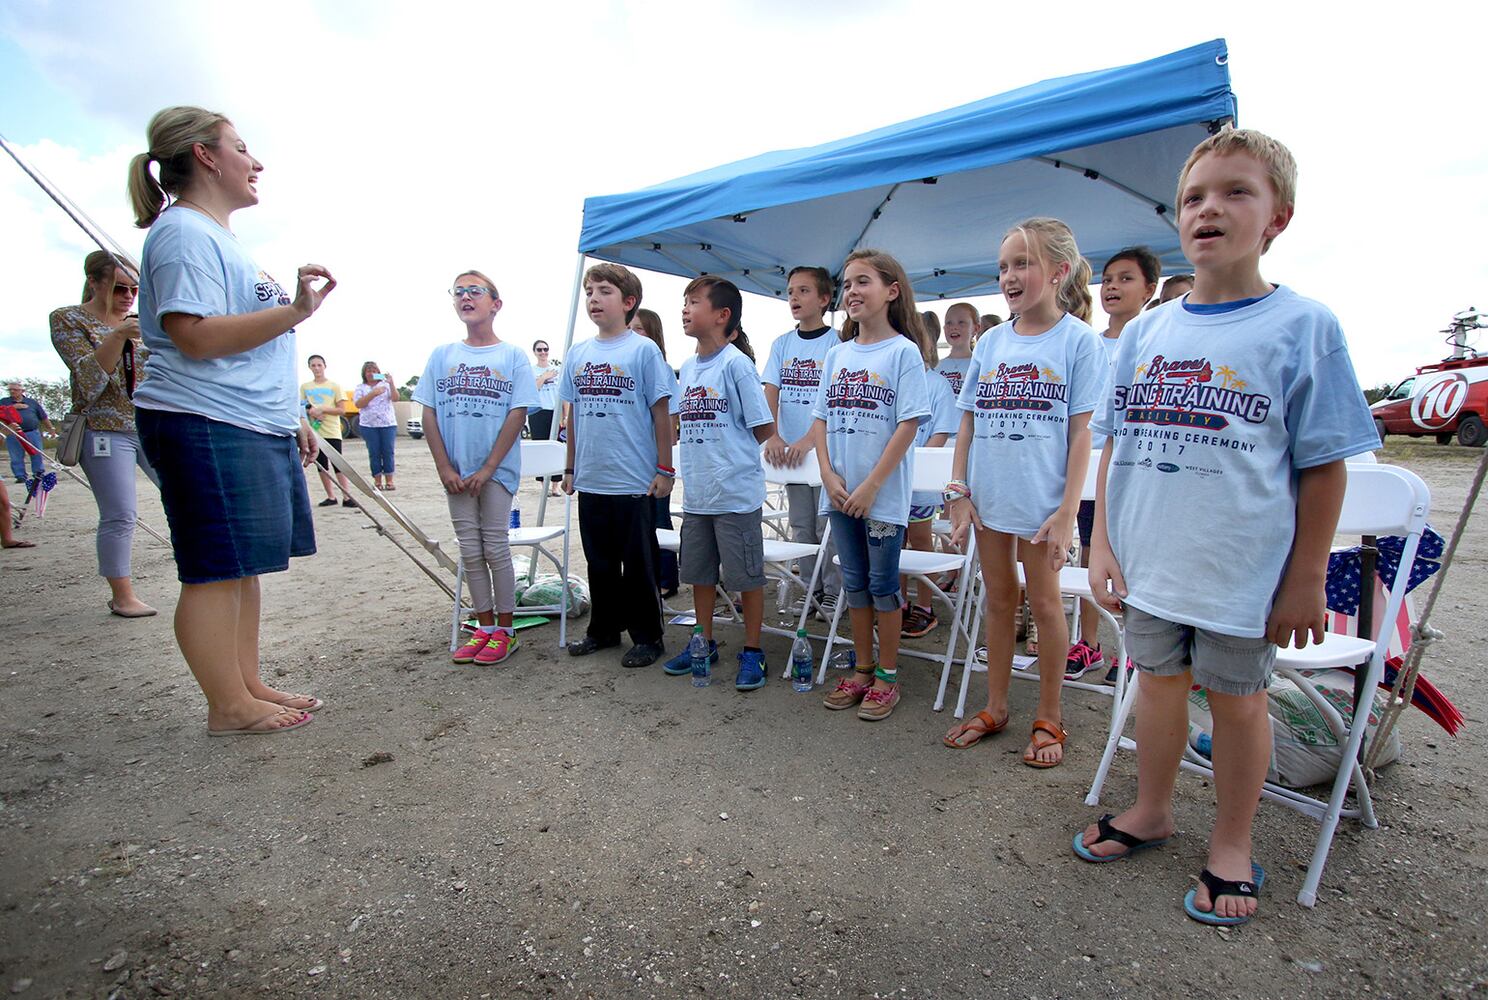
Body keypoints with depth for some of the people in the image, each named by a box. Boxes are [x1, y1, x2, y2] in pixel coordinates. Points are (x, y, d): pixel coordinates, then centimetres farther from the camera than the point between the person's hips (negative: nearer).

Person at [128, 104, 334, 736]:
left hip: (255, 428, 10)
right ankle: (230, 707, 6)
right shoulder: (185, 232, -7)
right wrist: (295, 311, -21)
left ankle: (248, 687, 21)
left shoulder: (219, 237, 24)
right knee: (218, 569, -4)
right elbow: (197, 337, -19)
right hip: (206, 428, -10)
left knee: (242, 564, 12)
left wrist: (292, 418, 26)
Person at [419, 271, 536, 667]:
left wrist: (488, 469, -12)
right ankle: (484, 627, 21)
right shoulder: (442, 355, 7)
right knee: (470, 552, 9)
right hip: (457, 472, 4)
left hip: (497, 470, -3)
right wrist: (444, 467, -4)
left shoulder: (513, 355, -2)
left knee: (495, 548, 1)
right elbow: (429, 413, 5)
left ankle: (505, 630, 13)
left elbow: (517, 415, -7)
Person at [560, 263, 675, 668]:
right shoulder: (578, 354, 10)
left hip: (635, 480, -5)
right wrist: (570, 468, 15)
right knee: (599, 562, 16)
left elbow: (661, 413, -6)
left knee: (639, 564, 5)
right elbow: (573, 415, 15)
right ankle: (604, 628, 32)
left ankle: (647, 636, 19)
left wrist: (665, 469, -8)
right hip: (590, 480, 6)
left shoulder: (643, 350, -6)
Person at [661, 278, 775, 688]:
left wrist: (730, 454, 0)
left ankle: (752, 652, 19)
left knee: (747, 576, 5)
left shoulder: (736, 363, -11)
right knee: (699, 573, 17)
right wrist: (704, 455, 7)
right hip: (696, 492, 8)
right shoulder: (687, 368, 10)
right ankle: (704, 643, 34)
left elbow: (764, 428, -10)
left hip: (736, 492, -7)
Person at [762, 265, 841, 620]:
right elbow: (770, 393, 1)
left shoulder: (836, 343, -6)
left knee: (827, 526, 1)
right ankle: (812, 590, 25)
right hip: (790, 451, 5)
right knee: (800, 527, 12)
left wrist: (809, 439, -24)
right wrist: (773, 436, -14)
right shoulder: (782, 344, 8)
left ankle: (832, 593, 15)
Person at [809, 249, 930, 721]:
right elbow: (821, 420, 9)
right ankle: (862, 671, 28)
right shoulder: (838, 354, 10)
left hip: (884, 494, -5)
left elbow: (909, 425, -12)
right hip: (840, 492, 5)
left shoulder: (903, 351, -7)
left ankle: (887, 677, 20)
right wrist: (828, 474, -5)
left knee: (883, 584, 5)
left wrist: (872, 485, -16)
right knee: (854, 583, 13)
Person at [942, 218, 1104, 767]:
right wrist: (959, 489, 2)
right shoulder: (990, 341, 7)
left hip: (1042, 499, -4)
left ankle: (1049, 717, 26)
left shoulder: (1078, 340, -5)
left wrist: (1067, 511, -13)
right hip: (989, 495, 4)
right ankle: (995, 707, 29)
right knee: (998, 599, 14)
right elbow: (969, 422, 9)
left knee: (1044, 602, 8)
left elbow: (1081, 432, -8)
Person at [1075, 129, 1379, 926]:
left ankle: (1231, 844, 35)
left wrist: (1307, 579, -6)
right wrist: (1103, 544, 1)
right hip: (1148, 562, 4)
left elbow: (1323, 469, -5)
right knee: (1159, 680, 17)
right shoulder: (1145, 332, 4)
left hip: (1244, 571, -3)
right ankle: (1152, 810, 40)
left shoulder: (1304, 327, -6)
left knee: (1236, 698, 12)